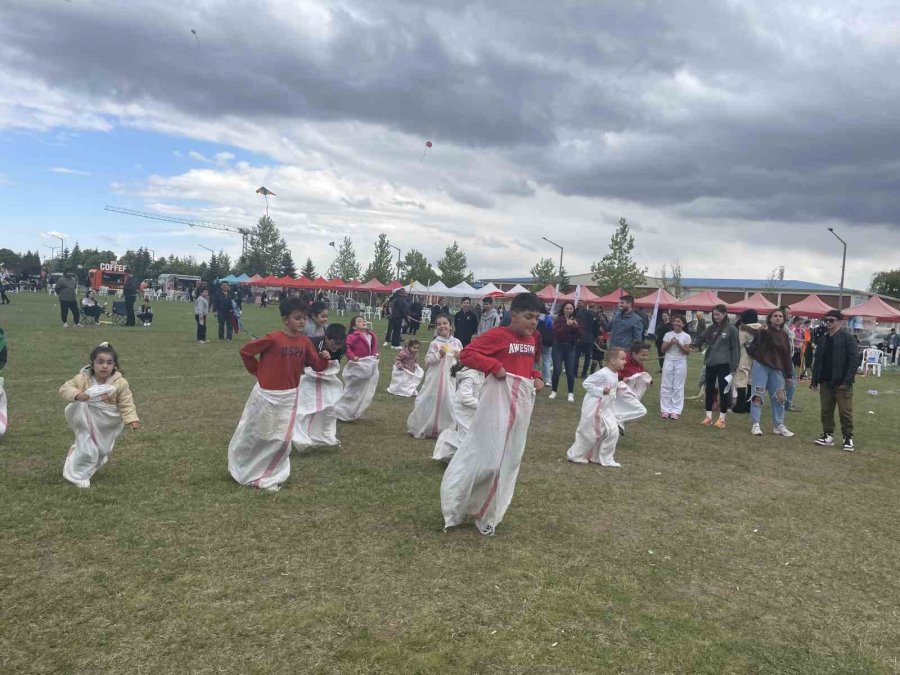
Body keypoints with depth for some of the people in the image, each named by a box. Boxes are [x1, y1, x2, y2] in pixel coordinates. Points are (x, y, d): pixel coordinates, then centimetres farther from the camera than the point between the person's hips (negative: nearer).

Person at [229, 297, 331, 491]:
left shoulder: (304, 341, -3)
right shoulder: (273, 339, -19)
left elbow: (316, 366, 1)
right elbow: (245, 351, -10)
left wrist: (324, 359, -20)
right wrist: (257, 371, -1)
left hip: (289, 396, 4)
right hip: (266, 394, -4)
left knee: (282, 439, 4)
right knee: (254, 435, 13)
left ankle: (269, 477, 20)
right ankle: (240, 468, 38)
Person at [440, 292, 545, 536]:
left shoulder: (531, 340, 10)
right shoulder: (497, 335, -13)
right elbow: (466, 354, -17)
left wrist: (536, 377, 7)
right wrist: (495, 366, -23)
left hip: (523, 400, 8)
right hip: (500, 398, -8)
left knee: (509, 457, 13)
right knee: (488, 454, -8)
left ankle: (487, 511, 28)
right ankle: (456, 505, 11)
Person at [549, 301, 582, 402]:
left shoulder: (576, 321, 7)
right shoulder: (558, 320, -3)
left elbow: (579, 336, 0)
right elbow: (556, 333, -18)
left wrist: (576, 326, -16)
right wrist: (567, 325, -26)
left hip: (571, 348, 2)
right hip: (558, 347, -2)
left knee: (570, 371, -2)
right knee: (557, 370, -3)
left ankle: (571, 393, 4)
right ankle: (553, 391, 13)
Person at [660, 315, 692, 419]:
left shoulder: (686, 336, -1)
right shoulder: (668, 334, 3)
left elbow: (687, 352, -3)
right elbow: (663, 350, 2)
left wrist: (679, 344, -16)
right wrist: (670, 343, -14)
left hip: (680, 362, -1)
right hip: (668, 361, 2)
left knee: (678, 387, 2)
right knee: (666, 386, 2)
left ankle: (676, 411, 7)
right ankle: (666, 410, 8)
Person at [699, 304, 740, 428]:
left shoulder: (731, 329, -5)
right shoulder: (711, 328, 9)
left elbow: (735, 349, -5)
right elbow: (702, 340, 18)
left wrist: (733, 367, -9)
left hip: (724, 364, -5)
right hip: (710, 364, 5)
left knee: (723, 391, 1)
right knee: (709, 390, 8)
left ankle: (721, 418, 8)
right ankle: (708, 416, 16)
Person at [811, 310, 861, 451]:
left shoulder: (848, 338, -7)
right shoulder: (823, 339, 11)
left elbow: (854, 361, -12)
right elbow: (818, 361, 15)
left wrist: (847, 381, -17)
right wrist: (814, 380, 9)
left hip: (842, 383, -6)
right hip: (826, 382, 6)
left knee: (845, 411, 0)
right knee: (826, 410, 10)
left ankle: (848, 438, 10)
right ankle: (828, 435, 19)